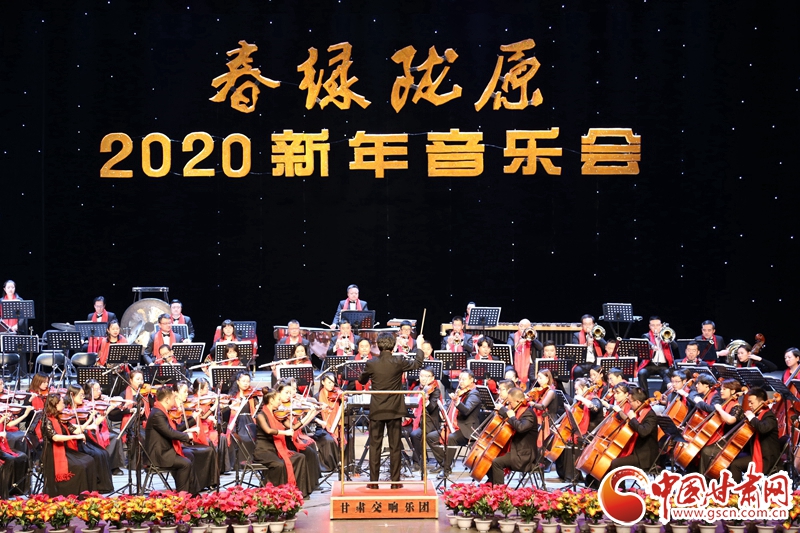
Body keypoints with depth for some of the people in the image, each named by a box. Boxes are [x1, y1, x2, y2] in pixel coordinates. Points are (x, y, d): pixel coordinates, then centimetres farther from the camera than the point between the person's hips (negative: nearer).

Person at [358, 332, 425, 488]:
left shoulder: (371, 363, -10)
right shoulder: (398, 362, -10)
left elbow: (362, 380, 8)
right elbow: (417, 363, 10)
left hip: (376, 411, 0)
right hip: (394, 410, 0)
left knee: (375, 446, 6)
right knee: (395, 446, 7)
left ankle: (373, 481, 6)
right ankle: (395, 481, 9)